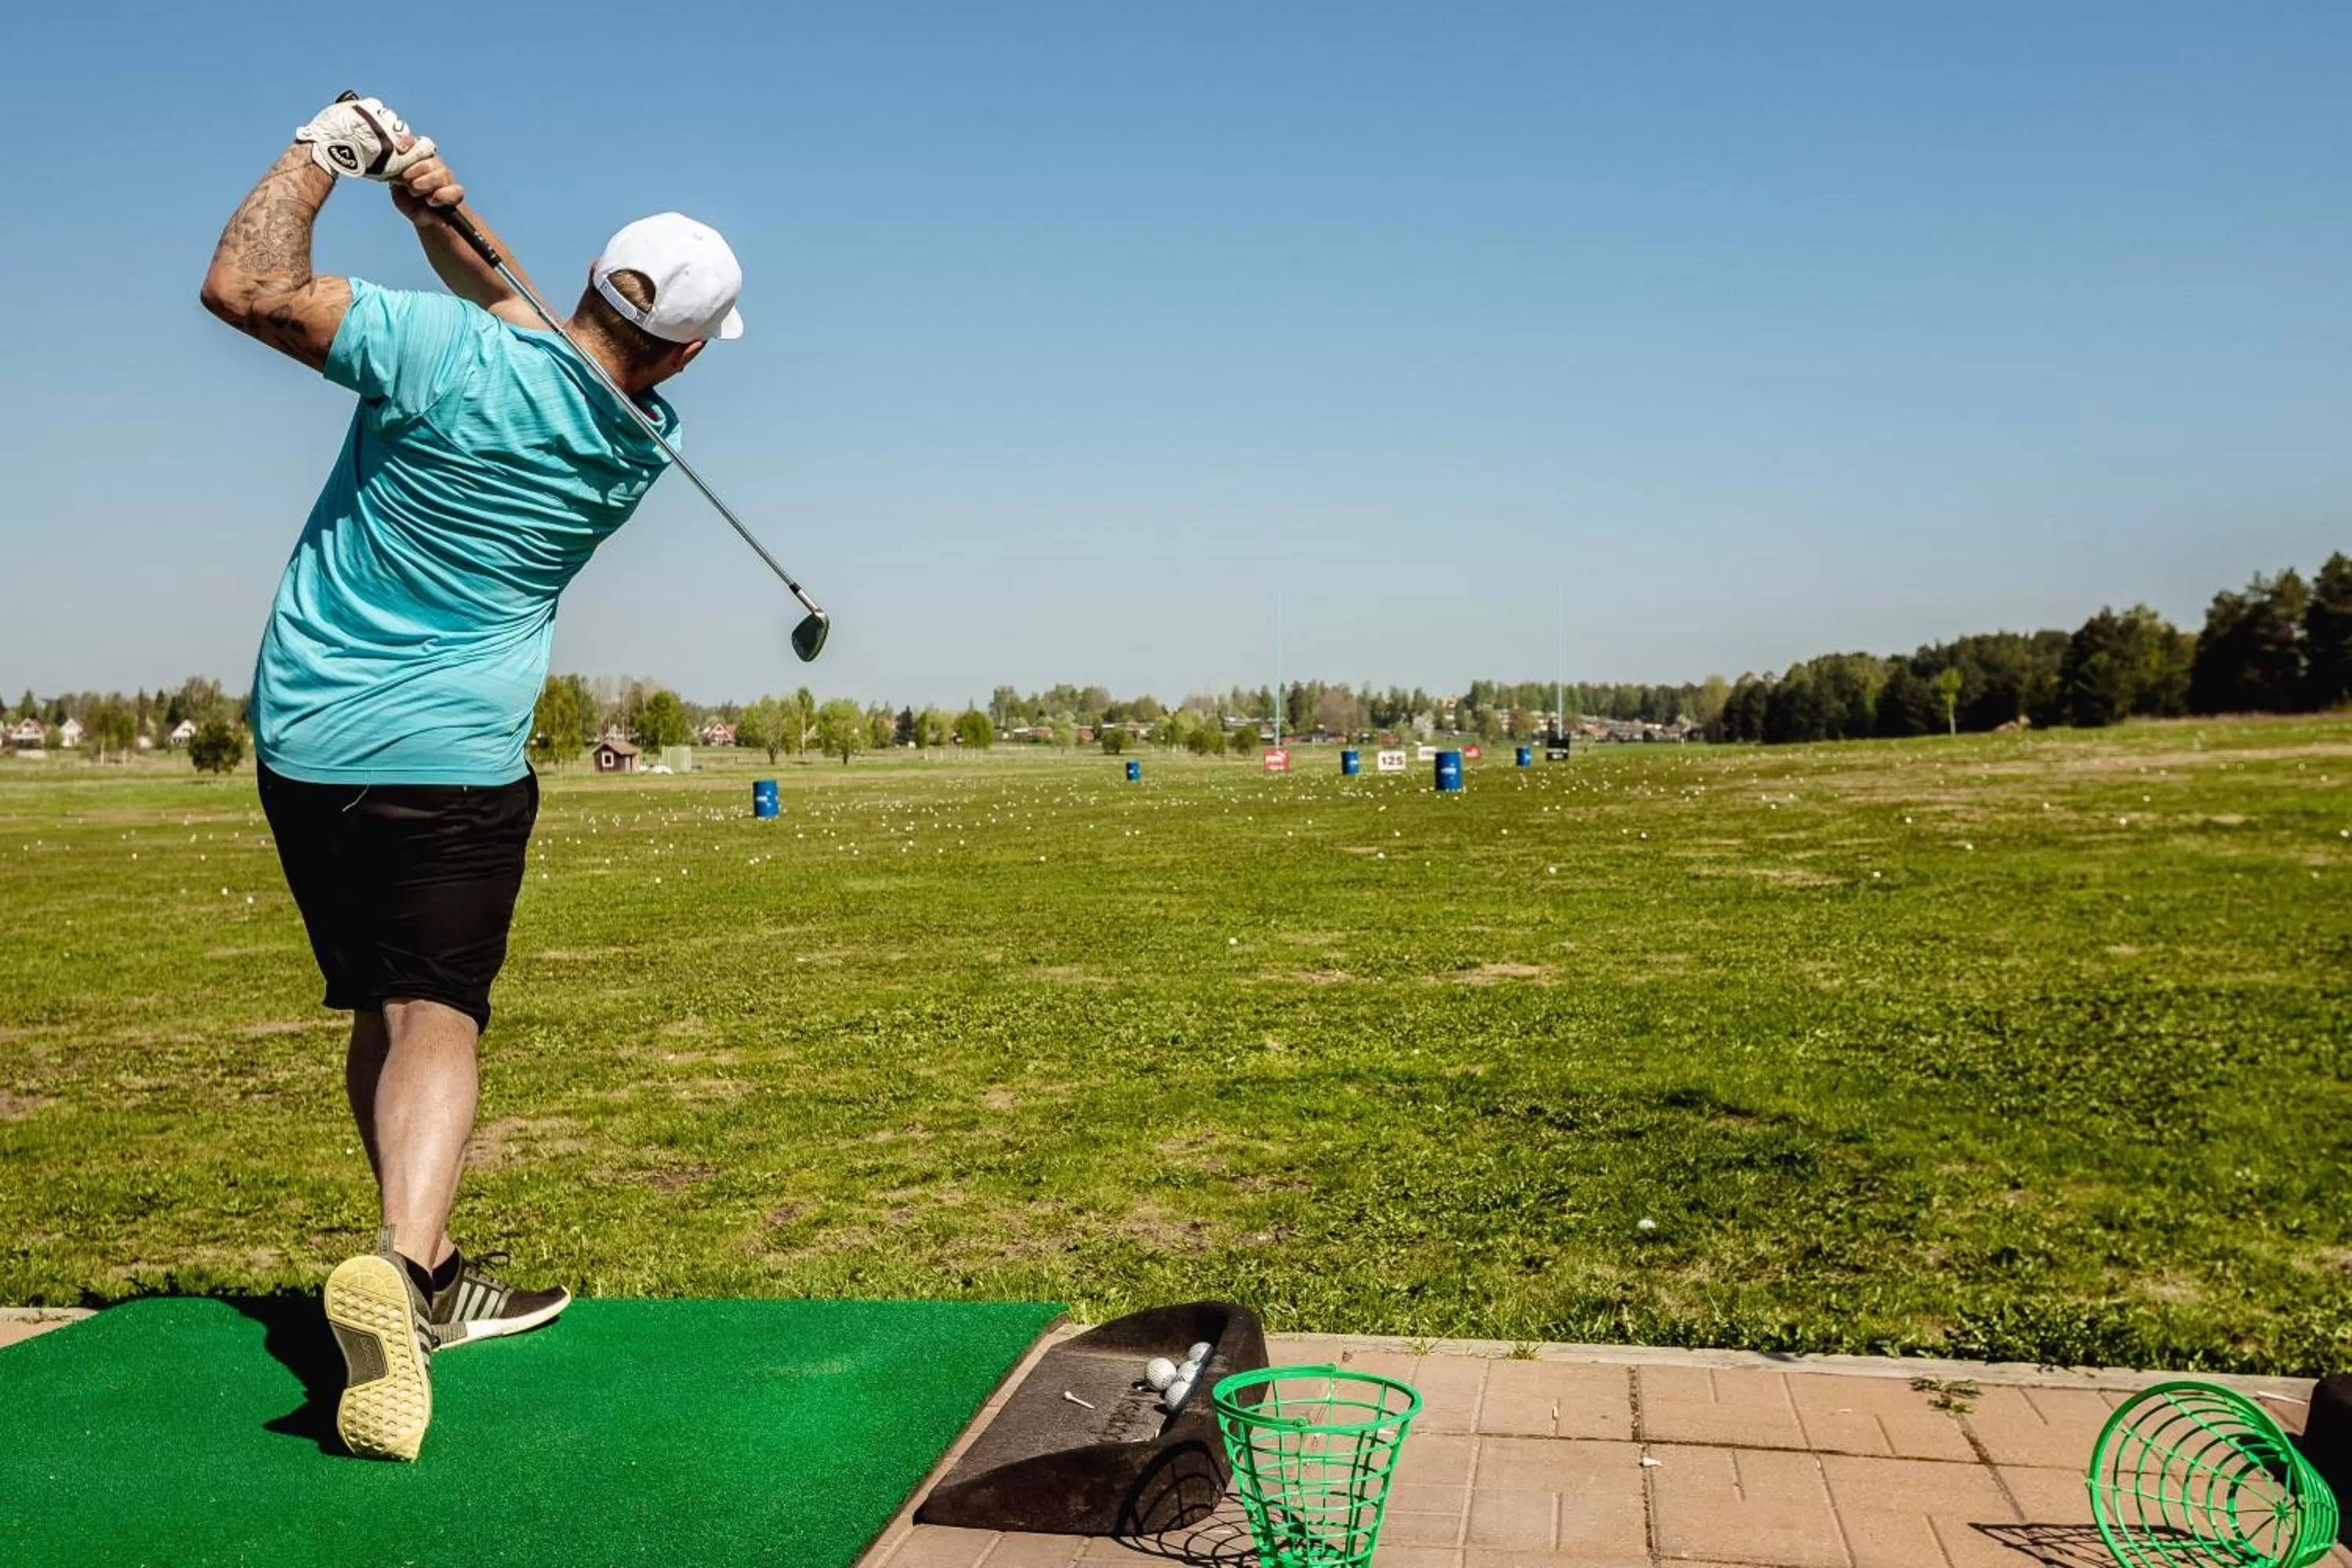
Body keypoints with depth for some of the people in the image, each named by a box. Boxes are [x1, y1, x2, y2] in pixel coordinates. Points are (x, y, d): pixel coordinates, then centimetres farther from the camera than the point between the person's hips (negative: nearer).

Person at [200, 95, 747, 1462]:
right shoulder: (641, 450, 0)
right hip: (451, 761, -2)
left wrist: (325, 151, 2)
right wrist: (442, 212, 5)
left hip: (303, 745, 2)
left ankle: (432, 1280, 25)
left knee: (379, 1012, 14)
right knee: (436, 1020, -4)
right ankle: (402, 1264, -31)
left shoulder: (450, 355, -12)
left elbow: (246, 286, -9)